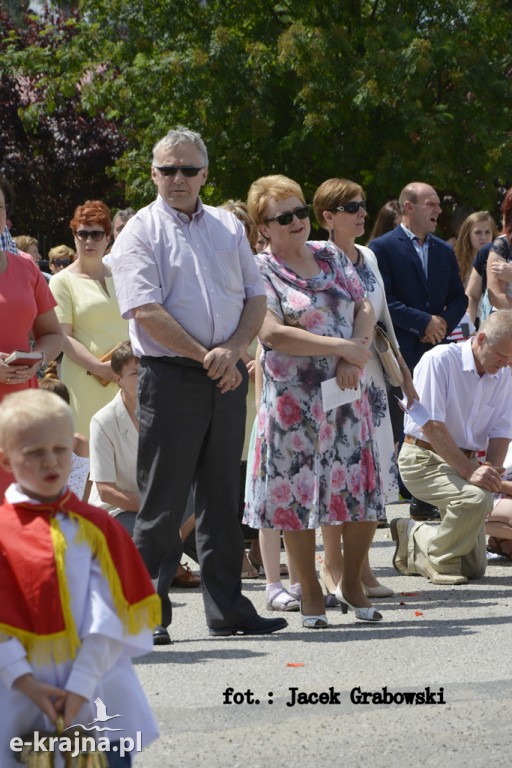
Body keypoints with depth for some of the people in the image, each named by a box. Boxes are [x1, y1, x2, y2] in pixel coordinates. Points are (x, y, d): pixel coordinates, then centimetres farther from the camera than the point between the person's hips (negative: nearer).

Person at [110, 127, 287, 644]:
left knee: (222, 499, 10)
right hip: (170, 377, -5)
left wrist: (232, 350, -7)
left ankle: (227, 610, 16)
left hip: (227, 376, 5)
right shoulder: (141, 233, -2)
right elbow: (147, 312, -12)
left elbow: (256, 297, 11)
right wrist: (205, 357, -13)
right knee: (162, 503, -5)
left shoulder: (228, 227, 15)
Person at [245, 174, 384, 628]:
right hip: (294, 398, -4)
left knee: (362, 489, 3)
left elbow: (365, 308, 8)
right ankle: (311, 594, 12)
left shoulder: (331, 256, 11)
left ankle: (352, 584, 20)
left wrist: (356, 356, -11)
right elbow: (272, 333, -16)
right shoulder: (260, 271, -5)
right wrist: (342, 347, -15)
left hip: (346, 391, 4)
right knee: (296, 492, -1)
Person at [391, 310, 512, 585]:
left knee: (474, 567, 1)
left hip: (464, 462, 7)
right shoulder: (440, 360, -15)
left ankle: (412, 536, 25)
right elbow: (431, 426, -20)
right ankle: (440, 562, -11)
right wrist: (469, 471, -24)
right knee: (476, 498, -36)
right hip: (424, 457, -7)